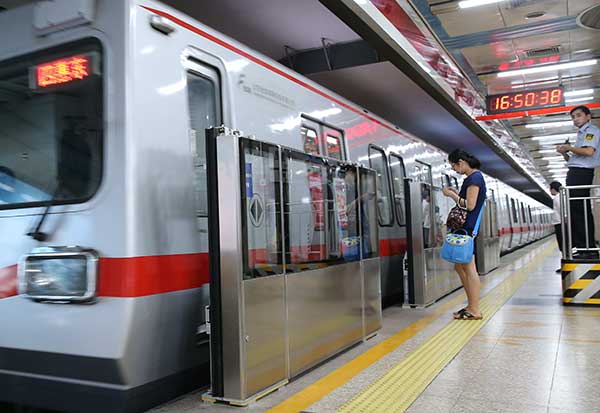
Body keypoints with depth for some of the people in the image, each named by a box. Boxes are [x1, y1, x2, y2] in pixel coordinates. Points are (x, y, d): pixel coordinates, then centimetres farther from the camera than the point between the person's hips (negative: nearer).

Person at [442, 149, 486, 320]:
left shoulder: (474, 178, -13)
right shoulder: (472, 177, 15)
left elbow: (470, 205, -19)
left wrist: (451, 195, -9)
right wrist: (456, 193, 10)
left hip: (467, 227, -10)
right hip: (464, 227, 10)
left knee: (469, 267, -5)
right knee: (460, 266, 14)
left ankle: (475, 310, 1)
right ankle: (471, 305, 21)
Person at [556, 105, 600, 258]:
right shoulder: (582, 133, 28)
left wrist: (569, 147, -8)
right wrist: (565, 153, 11)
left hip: (581, 173, -10)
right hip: (576, 173, 10)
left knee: (578, 211, -15)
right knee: (581, 211, 9)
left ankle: (587, 249, -15)